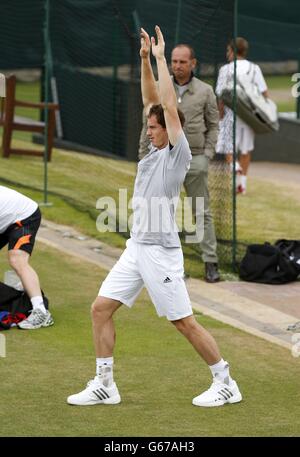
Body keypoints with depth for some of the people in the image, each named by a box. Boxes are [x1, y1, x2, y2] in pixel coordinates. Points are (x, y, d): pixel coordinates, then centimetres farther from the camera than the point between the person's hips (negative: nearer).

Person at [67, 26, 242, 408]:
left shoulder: (178, 156, -10)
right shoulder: (155, 151, 10)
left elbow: (170, 107, -17)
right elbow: (152, 100, 15)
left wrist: (161, 58, -13)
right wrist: (145, 59, 7)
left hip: (160, 251, -8)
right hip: (136, 248, 8)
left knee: (184, 322, -2)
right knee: (100, 309, 3)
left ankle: (225, 384, 9)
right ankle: (104, 385, 7)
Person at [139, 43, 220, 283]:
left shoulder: (205, 91, 2)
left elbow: (213, 125, 7)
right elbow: (149, 125, 8)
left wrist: (208, 154, -2)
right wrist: (143, 156, 4)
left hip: (195, 160, -1)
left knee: (202, 212, 0)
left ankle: (211, 262, 2)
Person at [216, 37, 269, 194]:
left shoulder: (226, 69, -6)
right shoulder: (254, 68, 4)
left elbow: (221, 95, -8)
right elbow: (264, 92, 0)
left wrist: (221, 115, 0)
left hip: (231, 112, -4)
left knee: (227, 145, 4)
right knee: (246, 148, 13)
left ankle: (234, 165, -27)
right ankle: (243, 183, 16)